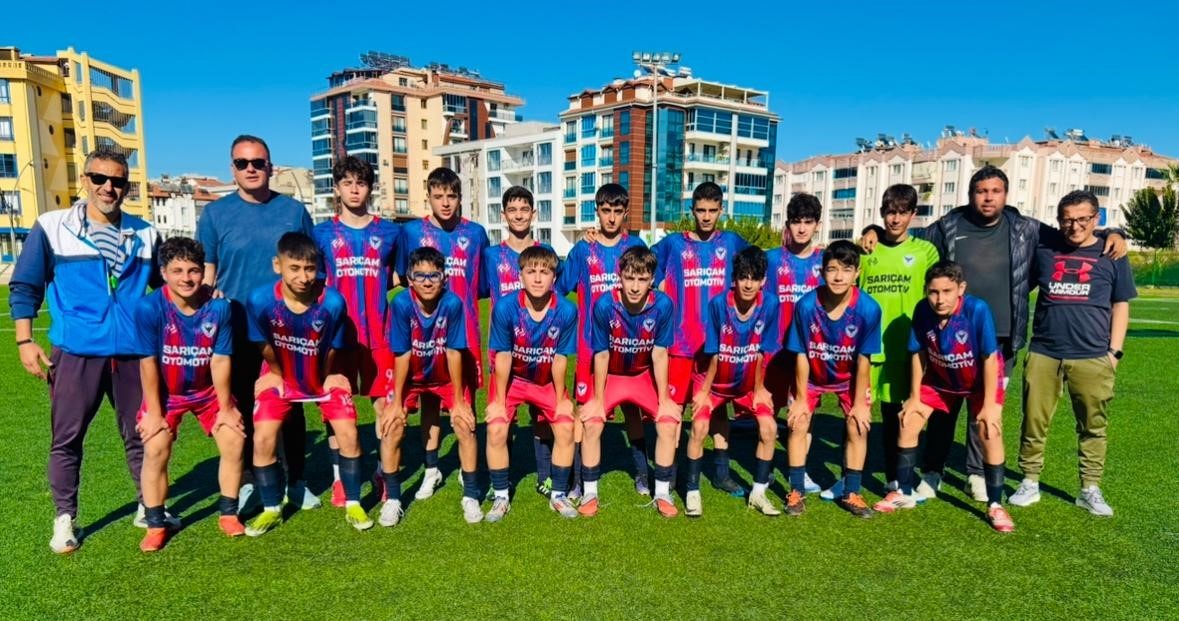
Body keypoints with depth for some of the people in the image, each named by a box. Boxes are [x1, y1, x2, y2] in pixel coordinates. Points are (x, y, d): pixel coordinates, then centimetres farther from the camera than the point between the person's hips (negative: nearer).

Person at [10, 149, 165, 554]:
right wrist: (25, 341, -5)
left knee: (140, 434, 11)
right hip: (75, 353, -2)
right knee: (66, 438, 7)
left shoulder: (145, 234, 6)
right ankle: (65, 519, 21)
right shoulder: (51, 228, -1)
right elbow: (24, 287, 2)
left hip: (133, 352, 2)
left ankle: (149, 507, 25)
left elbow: (165, 287, 16)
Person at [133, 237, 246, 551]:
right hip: (166, 393, -1)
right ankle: (156, 525, 7)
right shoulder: (149, 307, -25)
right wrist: (154, 412, -12)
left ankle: (228, 514, 14)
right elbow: (148, 363, -17)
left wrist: (225, 407, -8)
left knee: (234, 441, -5)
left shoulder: (219, 306, -21)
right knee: (156, 450, -12)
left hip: (209, 391, 2)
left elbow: (220, 360, -14)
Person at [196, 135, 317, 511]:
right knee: (242, 407, 9)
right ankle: (246, 482, 24)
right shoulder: (215, 213, 3)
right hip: (237, 332, 0)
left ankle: (295, 480, 22)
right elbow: (205, 274, 5)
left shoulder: (294, 211, 4)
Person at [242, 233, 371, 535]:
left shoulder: (332, 302, -31)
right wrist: (276, 374, 5)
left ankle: (353, 505, 11)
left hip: (323, 377, 0)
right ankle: (271, 510, 15)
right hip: (281, 377, 1)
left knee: (348, 433, -10)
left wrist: (326, 376, 2)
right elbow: (265, 346, -9)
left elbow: (332, 348, -11)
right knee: (263, 439, -9)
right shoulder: (260, 300, -29)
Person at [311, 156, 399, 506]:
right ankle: (338, 478, 18)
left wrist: (374, 290, 0)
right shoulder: (322, 234, 5)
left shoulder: (388, 231, 6)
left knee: (386, 403, 2)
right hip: (337, 331, 0)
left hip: (378, 333, 0)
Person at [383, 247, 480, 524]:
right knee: (391, 426, -13)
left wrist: (458, 400, -14)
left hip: (446, 376, 0)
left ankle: (471, 496, 6)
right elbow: (402, 354, -19)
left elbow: (454, 352, -20)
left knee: (465, 424, -12)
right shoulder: (401, 303, -26)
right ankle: (392, 498, 6)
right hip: (410, 376, 1)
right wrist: (396, 402, -14)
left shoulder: (453, 303, -27)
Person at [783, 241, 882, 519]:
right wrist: (800, 398, -10)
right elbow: (801, 355, -17)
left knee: (858, 428, -4)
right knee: (798, 424, -5)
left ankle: (851, 493, 14)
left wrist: (859, 402, -9)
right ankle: (796, 492, 10)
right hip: (812, 376, 0)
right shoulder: (806, 305, -28)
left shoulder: (868, 308, -28)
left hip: (849, 377, 0)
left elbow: (863, 359, -17)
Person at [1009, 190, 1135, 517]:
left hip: (1092, 357, 0)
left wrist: (1114, 351, 3)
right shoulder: (1044, 248, 8)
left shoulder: (1111, 255, 6)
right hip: (1043, 353, 1)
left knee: (1094, 425, 6)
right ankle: (1029, 482, 16)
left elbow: (1120, 305, 9)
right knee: (1034, 421, 4)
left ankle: (1090, 489, 19)